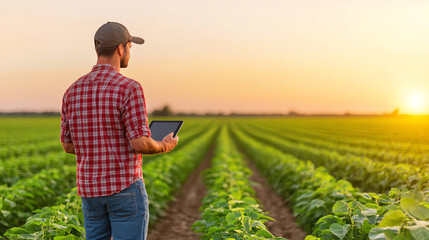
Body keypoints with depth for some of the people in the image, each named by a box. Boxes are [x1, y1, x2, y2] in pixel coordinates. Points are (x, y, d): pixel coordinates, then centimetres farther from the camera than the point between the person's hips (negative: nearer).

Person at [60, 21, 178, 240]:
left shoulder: (73, 91, 4)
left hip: (91, 189, 6)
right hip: (125, 189, -6)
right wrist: (165, 147, 2)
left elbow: (68, 146, 9)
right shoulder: (129, 88, -15)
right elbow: (140, 144, -20)